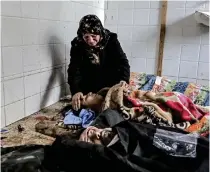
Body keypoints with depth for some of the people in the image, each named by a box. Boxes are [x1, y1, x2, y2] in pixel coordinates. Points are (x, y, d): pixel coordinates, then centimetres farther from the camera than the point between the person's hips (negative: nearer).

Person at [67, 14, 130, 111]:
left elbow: (122, 61, -17)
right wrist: (75, 91, -41)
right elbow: (74, 69, -24)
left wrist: (124, 79, -36)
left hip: (111, 85, 0)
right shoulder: (77, 45, -16)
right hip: (89, 89, 0)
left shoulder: (111, 39, -15)